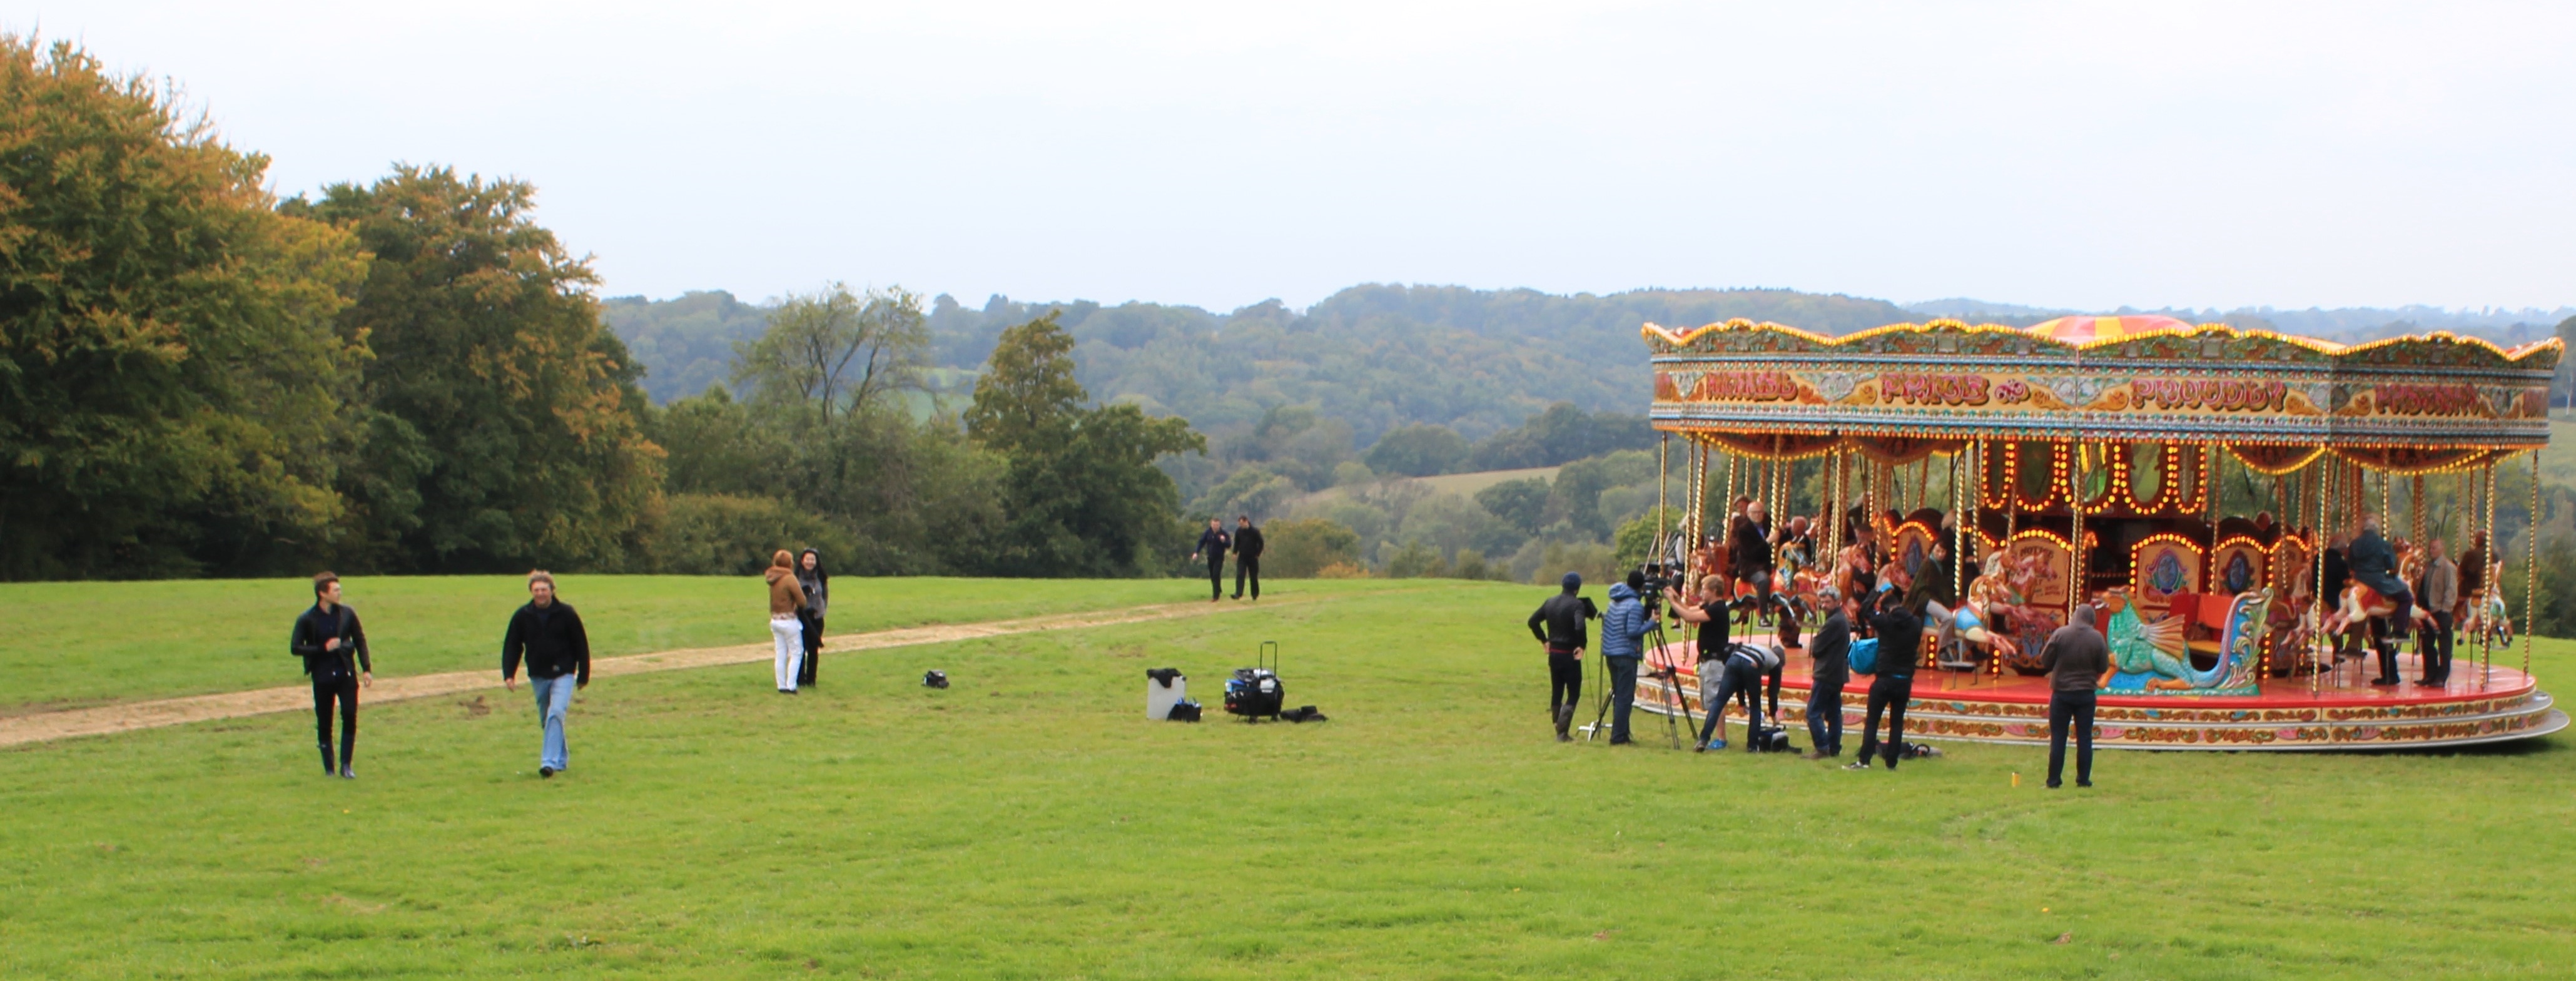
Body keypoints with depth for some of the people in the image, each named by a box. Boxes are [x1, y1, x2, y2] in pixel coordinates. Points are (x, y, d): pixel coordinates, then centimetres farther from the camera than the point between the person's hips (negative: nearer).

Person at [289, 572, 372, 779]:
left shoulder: (347, 613, 3)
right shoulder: (307, 620, -5)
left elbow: (360, 641, 10)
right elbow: (295, 647, -7)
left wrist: (366, 669, 3)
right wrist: (323, 648, -17)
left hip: (346, 675, 2)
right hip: (322, 678, -2)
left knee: (350, 717, -10)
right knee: (324, 724, 3)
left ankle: (346, 766, -1)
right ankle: (329, 768, 14)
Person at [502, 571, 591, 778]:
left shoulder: (566, 614, -7)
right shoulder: (522, 617, -1)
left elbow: (581, 644, 1)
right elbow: (512, 646, 6)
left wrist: (584, 675, 3)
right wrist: (509, 674, -5)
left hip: (563, 674, -4)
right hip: (538, 676, 4)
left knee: (556, 714, -21)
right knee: (546, 720, 12)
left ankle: (550, 762, -26)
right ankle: (562, 758, 29)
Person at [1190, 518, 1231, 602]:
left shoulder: (1223, 533, -8)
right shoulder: (1208, 533, -1)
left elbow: (1229, 544, -5)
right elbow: (1201, 542, 1)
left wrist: (1224, 541, -28)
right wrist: (1197, 552, -10)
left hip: (1219, 558, -4)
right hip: (1210, 557, 4)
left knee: (1216, 575, -13)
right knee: (1212, 576, 11)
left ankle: (1216, 596, -10)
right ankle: (1218, 591, 33)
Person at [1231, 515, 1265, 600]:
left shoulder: (1255, 531, -10)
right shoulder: (1239, 531, -1)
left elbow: (1261, 543, -2)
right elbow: (1236, 543, 12)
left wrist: (1258, 554, -4)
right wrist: (1235, 553, 4)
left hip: (1252, 557, -2)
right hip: (1242, 557, 2)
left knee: (1254, 577, 7)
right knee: (1240, 575, -11)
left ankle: (1255, 594, 20)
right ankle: (1238, 594, -19)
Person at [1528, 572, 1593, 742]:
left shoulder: (1550, 602, 6)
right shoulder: (1577, 604, -14)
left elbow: (1533, 621, 10)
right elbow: (1579, 627, -30)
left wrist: (1544, 641, 15)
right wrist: (1582, 645, -16)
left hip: (1554, 653, 6)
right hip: (1570, 655, -6)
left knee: (1556, 693, 15)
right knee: (1573, 694, 0)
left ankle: (1559, 730, 19)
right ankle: (1562, 731, -11)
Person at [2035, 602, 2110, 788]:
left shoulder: (2060, 634, -9)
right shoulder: (2097, 638, -5)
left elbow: (2045, 662, -4)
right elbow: (2104, 668, 1)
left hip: (2061, 693, -1)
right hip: (2086, 694, 1)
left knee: (2058, 738, 4)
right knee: (2084, 738, 8)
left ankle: (2054, 780, 3)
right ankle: (2084, 779, 9)